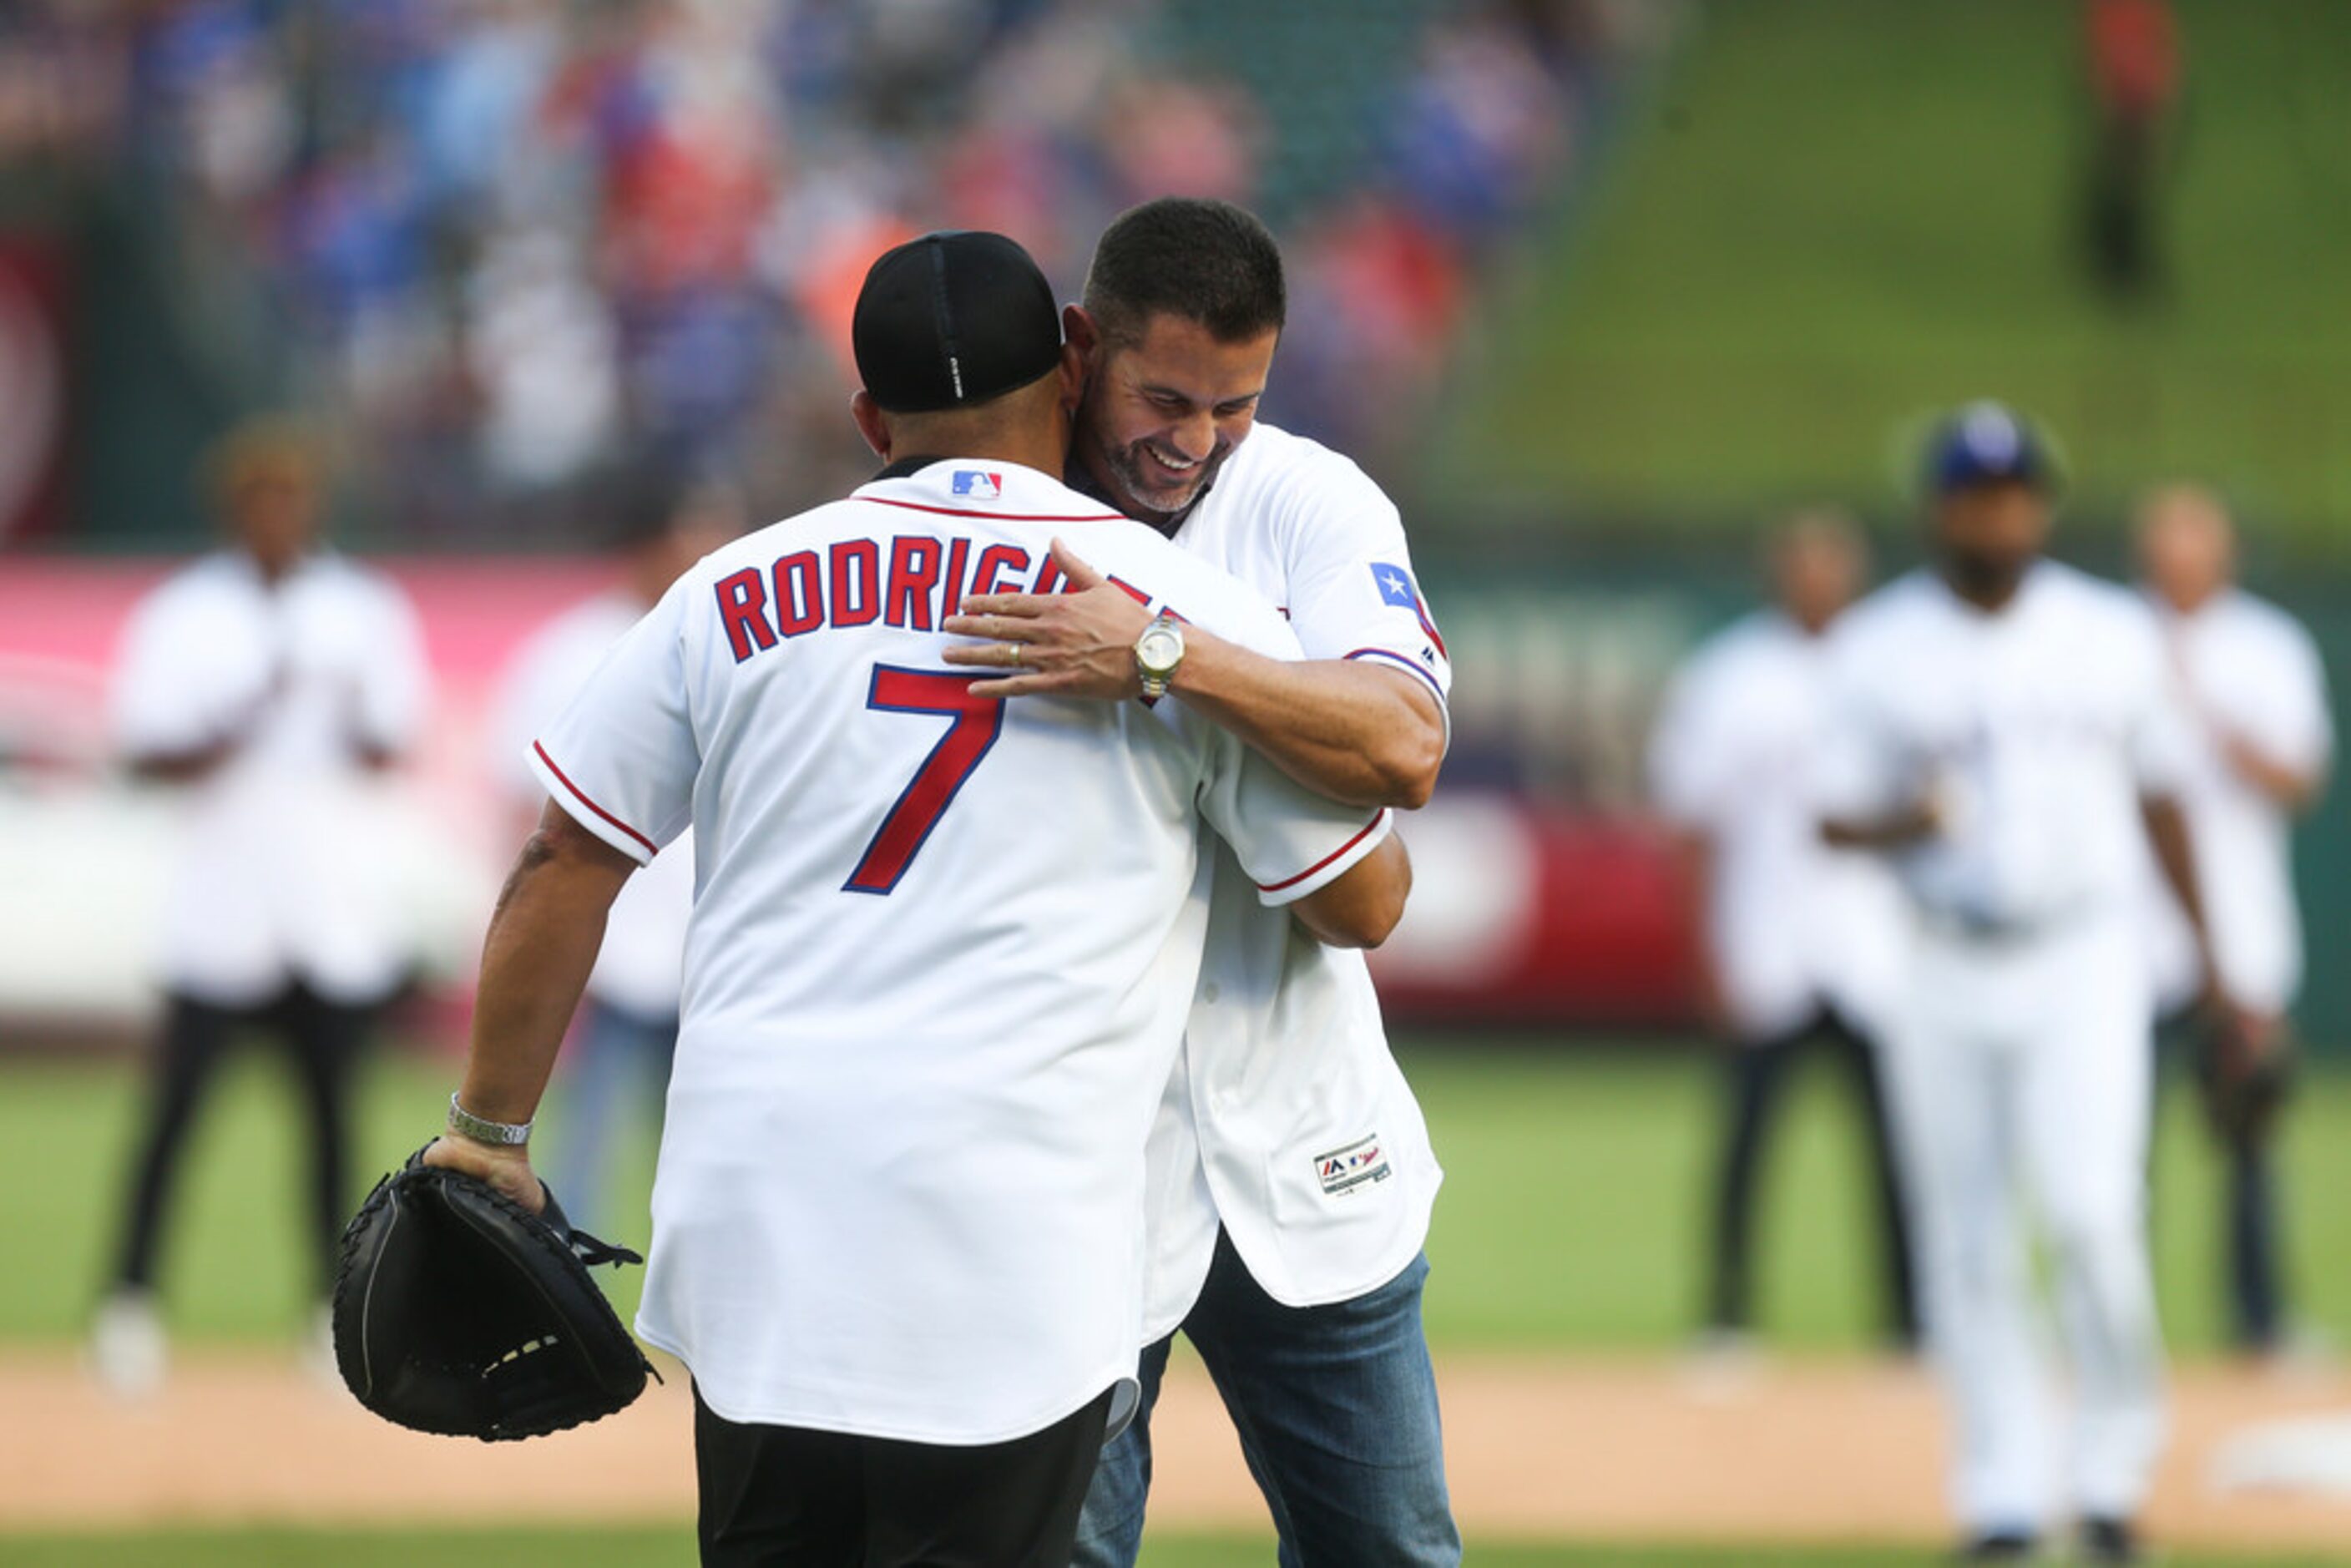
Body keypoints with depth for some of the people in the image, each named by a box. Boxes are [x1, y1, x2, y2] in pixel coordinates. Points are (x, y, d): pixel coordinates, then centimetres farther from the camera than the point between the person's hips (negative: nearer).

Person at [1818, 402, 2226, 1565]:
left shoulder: (2111, 635, 6)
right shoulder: (1877, 650, 2)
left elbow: (2158, 801, 13)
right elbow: (1837, 817, 2)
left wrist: (2211, 964, 16)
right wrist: (1905, 825, -22)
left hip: (2086, 959, -1)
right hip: (1943, 976, 1)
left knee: (2090, 1209, -16)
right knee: (1966, 1242, 2)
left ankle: (2115, 1464, 1)